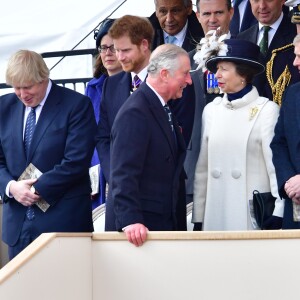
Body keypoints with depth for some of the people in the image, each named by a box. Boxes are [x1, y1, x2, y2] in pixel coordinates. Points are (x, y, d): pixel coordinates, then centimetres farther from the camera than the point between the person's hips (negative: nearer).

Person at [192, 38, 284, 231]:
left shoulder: (267, 110, -4)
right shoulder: (211, 110, 10)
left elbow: (276, 166, -7)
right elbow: (202, 168, 12)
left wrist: (278, 214, -15)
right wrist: (198, 218, 10)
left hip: (254, 215, -4)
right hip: (216, 216, 4)